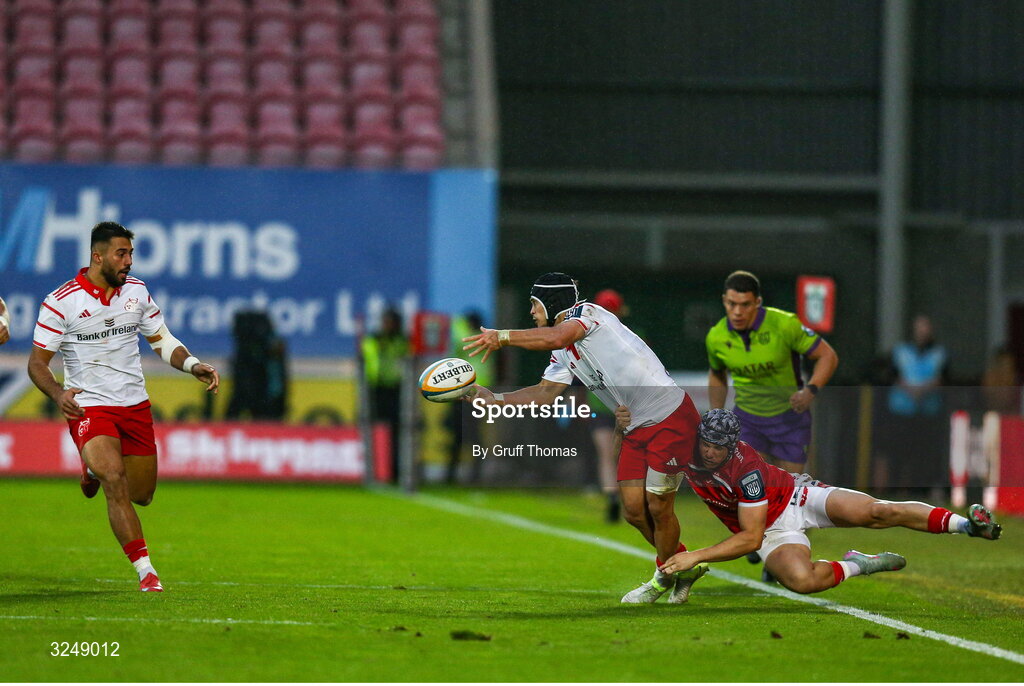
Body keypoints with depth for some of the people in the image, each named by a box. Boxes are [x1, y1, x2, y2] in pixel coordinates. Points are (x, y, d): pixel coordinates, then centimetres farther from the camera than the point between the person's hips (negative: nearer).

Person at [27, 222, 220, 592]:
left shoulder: (137, 292, 5)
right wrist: (58, 393, -25)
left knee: (141, 495, 10)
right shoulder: (62, 302, -10)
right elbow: (37, 361, -6)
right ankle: (145, 569, -19)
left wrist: (194, 366, -4)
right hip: (88, 407, -5)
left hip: (135, 405, 5)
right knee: (116, 485, -23)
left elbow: (162, 341, 15)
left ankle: (96, 469, 44)